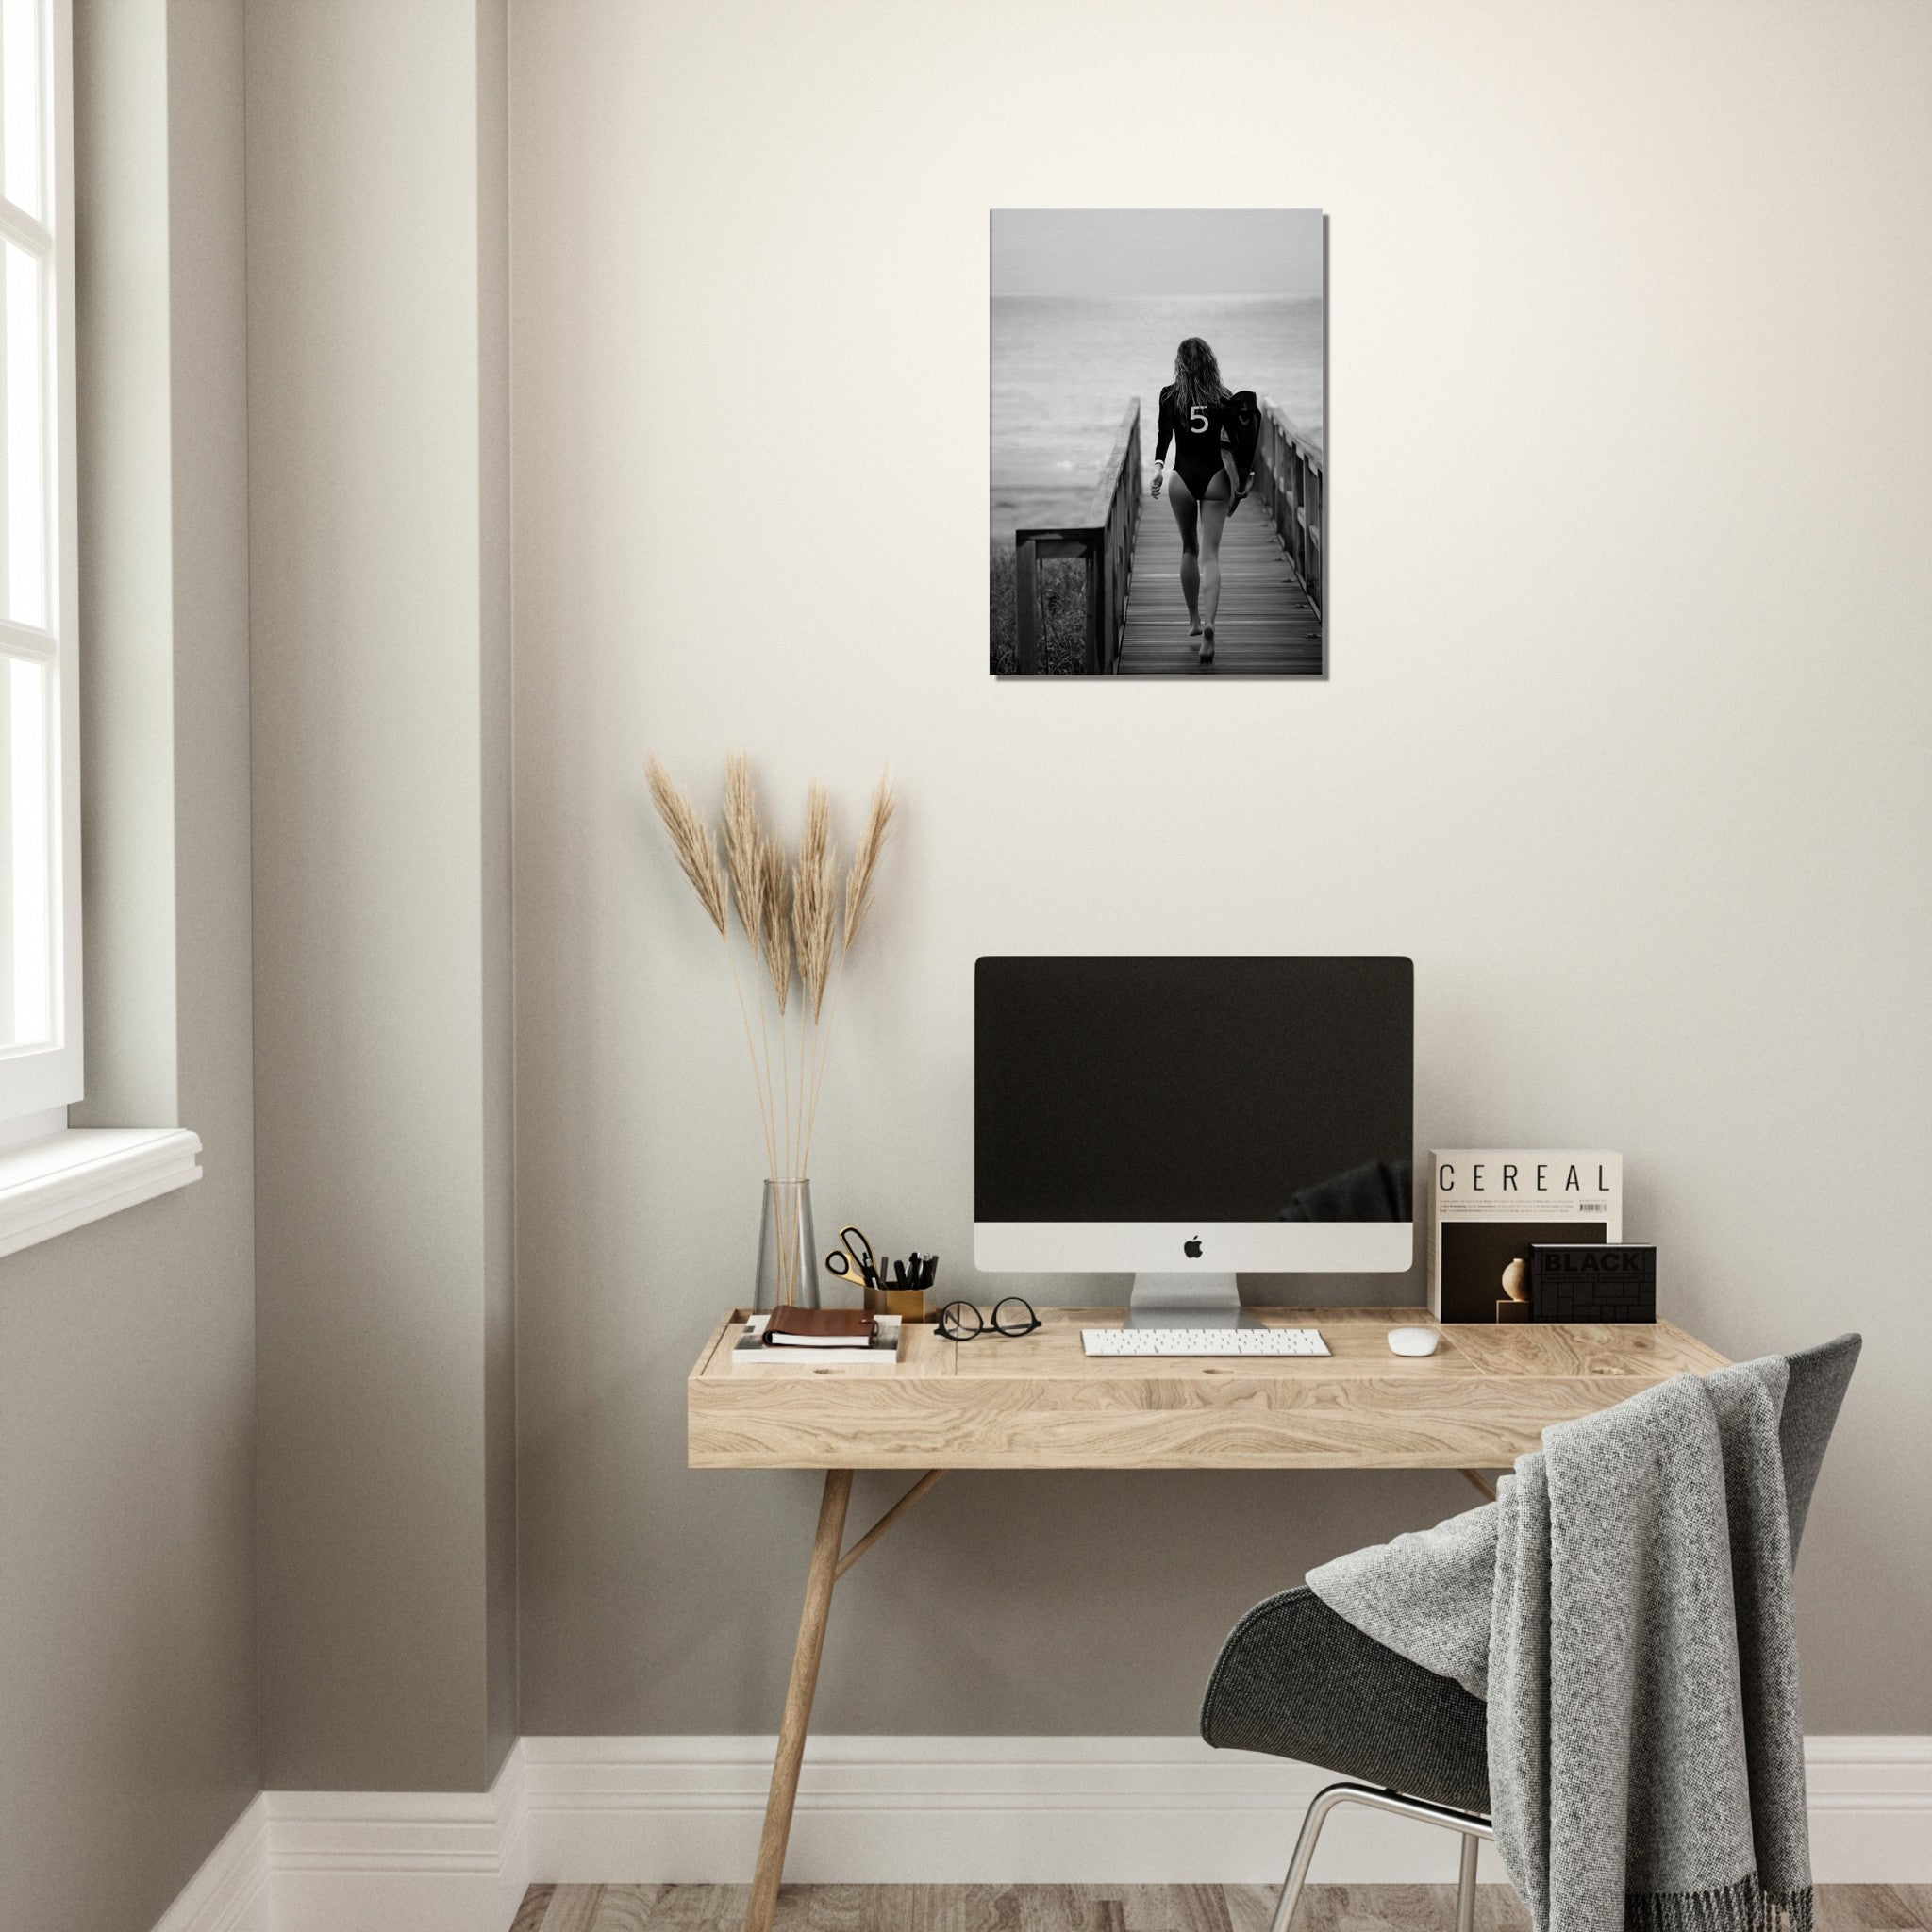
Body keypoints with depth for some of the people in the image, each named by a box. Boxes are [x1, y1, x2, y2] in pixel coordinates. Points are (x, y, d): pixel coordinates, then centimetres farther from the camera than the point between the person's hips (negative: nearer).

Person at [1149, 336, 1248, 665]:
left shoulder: (1169, 395, 1)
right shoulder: (1223, 397, 1)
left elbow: (1165, 435, -9)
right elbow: (1229, 441, -2)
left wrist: (1158, 467, -13)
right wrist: (1238, 483, 3)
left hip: (1182, 478, 1)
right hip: (1215, 478, -1)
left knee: (1189, 549, 20)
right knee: (1210, 555, -3)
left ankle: (1194, 620, 27)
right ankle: (1208, 624, -22)